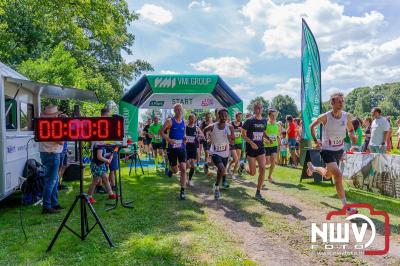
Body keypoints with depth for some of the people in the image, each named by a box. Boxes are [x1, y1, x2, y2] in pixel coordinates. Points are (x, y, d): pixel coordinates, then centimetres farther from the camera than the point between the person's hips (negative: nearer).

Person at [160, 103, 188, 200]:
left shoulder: (184, 121, 5)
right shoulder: (170, 121, -8)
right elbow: (161, 132, -9)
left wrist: (184, 138, 1)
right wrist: (168, 139, -23)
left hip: (182, 148, 3)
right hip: (172, 148, -3)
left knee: (183, 169, -7)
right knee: (175, 170, 5)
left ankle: (182, 191, 1)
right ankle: (170, 170, 44)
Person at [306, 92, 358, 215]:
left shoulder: (347, 116, -8)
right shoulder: (325, 117, -19)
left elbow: (351, 129, 10)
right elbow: (312, 126, -1)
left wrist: (352, 135, -13)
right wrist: (315, 141, -8)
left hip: (339, 149, 6)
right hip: (327, 150, -6)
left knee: (328, 175, 23)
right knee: (338, 175, -20)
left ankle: (312, 167, 55)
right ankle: (346, 208, -12)